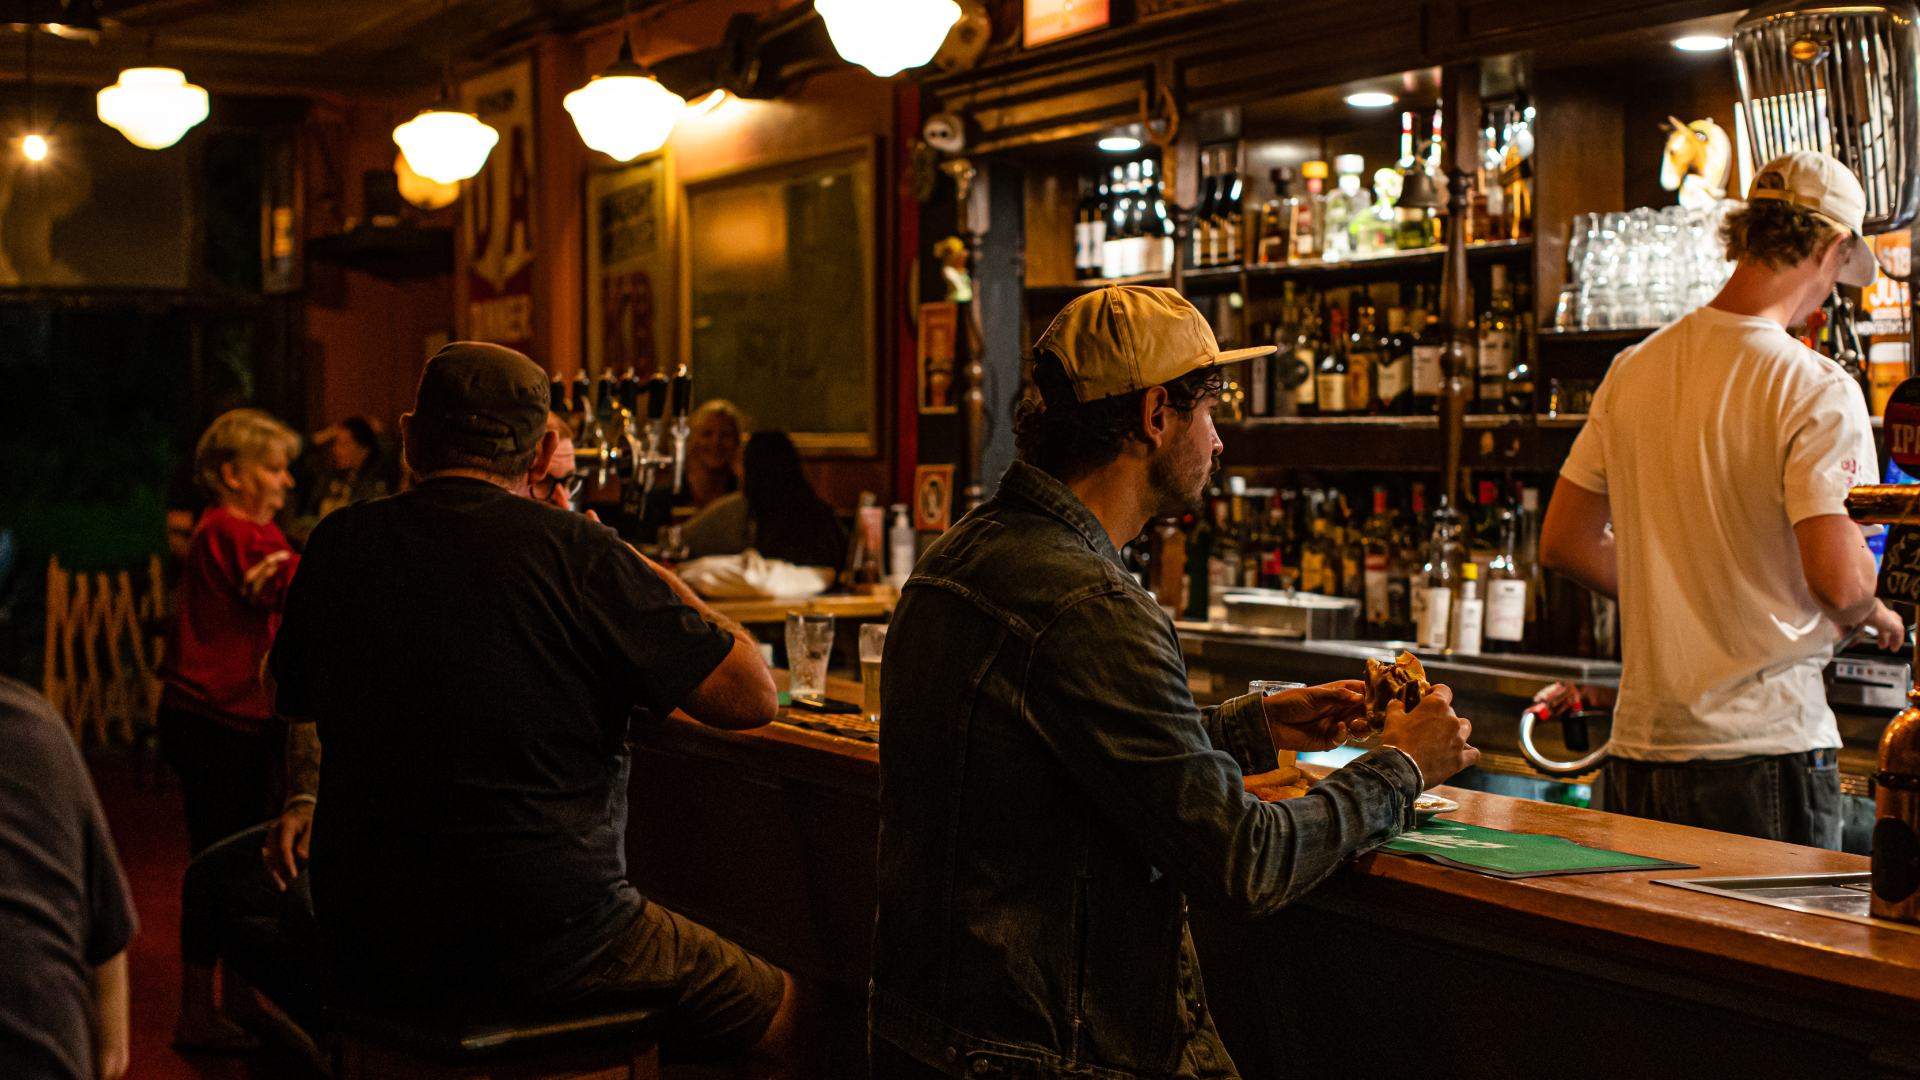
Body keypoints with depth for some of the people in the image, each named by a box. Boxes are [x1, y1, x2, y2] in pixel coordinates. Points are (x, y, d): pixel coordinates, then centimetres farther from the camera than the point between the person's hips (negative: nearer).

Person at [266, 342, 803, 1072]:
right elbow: (752, 696, -9)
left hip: (364, 949, 6)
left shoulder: (339, 545, 3)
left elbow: (298, 709, 20)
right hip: (547, 945, -5)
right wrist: (647, 573, 2)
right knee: (782, 1011, 13)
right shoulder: (574, 553, -13)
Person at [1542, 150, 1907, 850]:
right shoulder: (1817, 389, -12)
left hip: (1638, 744, 6)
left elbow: (1563, 544, 12)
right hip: (1767, 747, -6)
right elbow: (1838, 581, -20)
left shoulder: (1632, 371, 7)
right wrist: (1875, 613, 3)